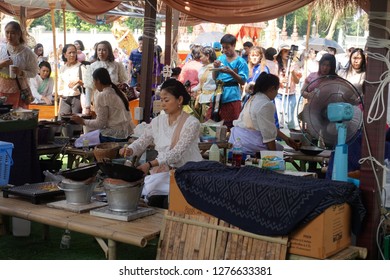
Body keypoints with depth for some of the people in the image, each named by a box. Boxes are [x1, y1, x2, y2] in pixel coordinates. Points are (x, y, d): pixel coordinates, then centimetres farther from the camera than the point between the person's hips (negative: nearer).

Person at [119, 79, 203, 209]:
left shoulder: (191, 123, -10)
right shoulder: (158, 121, 8)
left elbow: (177, 153, -20)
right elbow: (141, 142, 8)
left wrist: (150, 164, -30)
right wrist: (130, 150, -16)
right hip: (163, 172, 4)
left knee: (169, 203, -26)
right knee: (153, 199, -21)